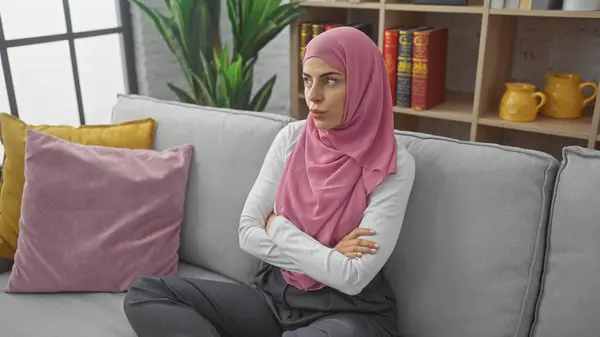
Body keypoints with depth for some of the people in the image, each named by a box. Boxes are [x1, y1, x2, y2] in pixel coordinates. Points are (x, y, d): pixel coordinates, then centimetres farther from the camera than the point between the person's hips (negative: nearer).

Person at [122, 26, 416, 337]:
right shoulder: (291, 138, -1)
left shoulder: (394, 167, -14)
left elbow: (352, 277, -19)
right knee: (145, 294, -9)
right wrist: (326, 256, -13)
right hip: (276, 292, 4)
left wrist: (278, 227, -8)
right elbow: (248, 234, -3)